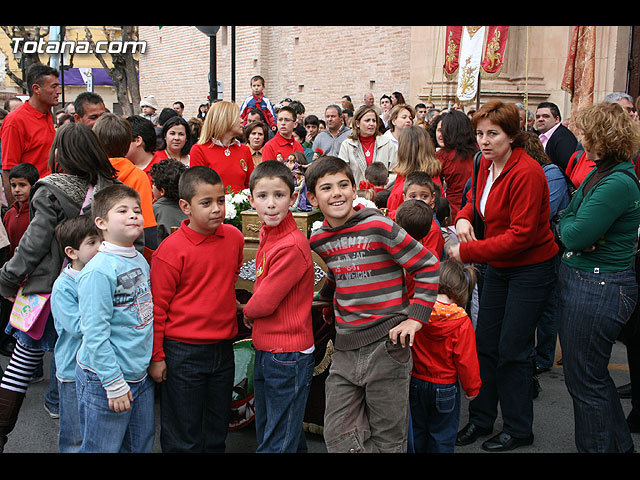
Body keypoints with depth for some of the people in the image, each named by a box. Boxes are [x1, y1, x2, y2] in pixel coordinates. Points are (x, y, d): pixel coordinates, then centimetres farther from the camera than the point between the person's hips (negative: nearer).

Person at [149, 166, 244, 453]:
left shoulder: (234, 237, 0)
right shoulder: (172, 249, -15)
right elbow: (157, 306, -10)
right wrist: (156, 356, -7)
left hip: (223, 348, 5)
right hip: (183, 352, -5)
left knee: (217, 431, 19)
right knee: (184, 437, 7)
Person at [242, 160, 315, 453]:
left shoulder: (293, 246, -23)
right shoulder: (268, 234, 5)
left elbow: (265, 302, -19)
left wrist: (248, 313, -1)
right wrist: (253, 311, -1)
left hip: (288, 355, -9)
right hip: (265, 350, 9)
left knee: (277, 443, 4)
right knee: (266, 433, 23)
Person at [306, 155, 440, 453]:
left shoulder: (379, 226, -10)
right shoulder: (318, 240, 7)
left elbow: (429, 267, -6)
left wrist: (415, 318, -9)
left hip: (386, 342, -5)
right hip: (345, 349, 5)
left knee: (388, 439, 5)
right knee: (338, 437, 1)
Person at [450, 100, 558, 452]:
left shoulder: (526, 173, -24)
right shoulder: (486, 164, 1)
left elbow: (521, 235, -26)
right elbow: (475, 196, 19)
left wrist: (468, 252, -25)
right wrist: (463, 217, -5)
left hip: (530, 269, -8)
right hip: (498, 266, 8)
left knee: (512, 350, 0)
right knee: (485, 343, 11)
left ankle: (518, 430, 19)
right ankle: (481, 419, 27)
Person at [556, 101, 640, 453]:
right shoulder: (600, 172, 9)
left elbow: (575, 236, -23)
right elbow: (570, 221, 12)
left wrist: (567, 221, -2)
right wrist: (574, 225, -10)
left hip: (599, 288, -10)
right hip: (577, 278, 10)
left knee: (585, 379, 3)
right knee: (585, 373, 21)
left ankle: (598, 445, 22)